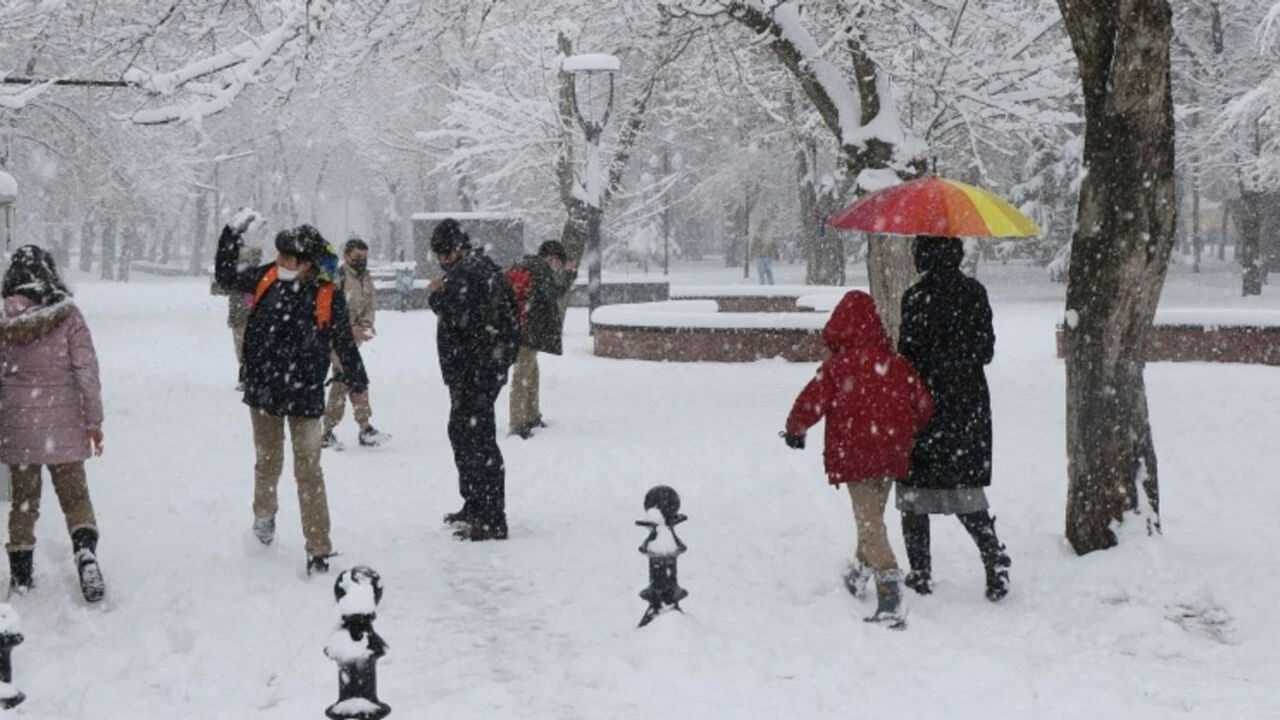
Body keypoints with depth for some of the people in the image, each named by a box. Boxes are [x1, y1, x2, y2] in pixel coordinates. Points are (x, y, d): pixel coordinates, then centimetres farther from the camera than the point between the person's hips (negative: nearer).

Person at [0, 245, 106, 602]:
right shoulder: (67, 314, -9)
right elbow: (86, 369, -8)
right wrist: (94, 419, -1)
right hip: (63, 422, -1)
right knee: (74, 494, 9)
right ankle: (85, 549, -14)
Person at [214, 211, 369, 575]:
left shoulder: (327, 296, -13)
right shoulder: (268, 278, -3)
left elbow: (345, 343, -1)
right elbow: (225, 276, 12)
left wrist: (357, 384, 11)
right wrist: (232, 234, 2)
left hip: (304, 395, -3)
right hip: (263, 390, 3)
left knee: (308, 472, -3)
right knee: (267, 463, 19)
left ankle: (319, 549, 1)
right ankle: (264, 515, 46)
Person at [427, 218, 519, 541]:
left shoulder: (466, 273, -17)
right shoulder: (484, 268, 17)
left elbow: (460, 317, -25)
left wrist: (436, 295, -9)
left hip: (474, 371, -12)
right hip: (489, 366, 12)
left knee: (478, 439, -11)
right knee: (461, 431, 23)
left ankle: (492, 520, -11)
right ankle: (474, 506, 33)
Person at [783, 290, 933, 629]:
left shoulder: (837, 366, -10)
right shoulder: (897, 363, 2)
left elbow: (810, 403, -10)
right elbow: (923, 406, 6)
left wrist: (795, 430, 11)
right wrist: (907, 433, 26)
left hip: (854, 455, -5)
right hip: (892, 454, 5)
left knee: (869, 523, -6)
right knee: (873, 515, 24)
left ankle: (890, 595, -20)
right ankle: (861, 571, 45)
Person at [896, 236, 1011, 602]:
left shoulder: (918, 297, -14)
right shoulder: (975, 293, 2)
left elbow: (909, 356, -14)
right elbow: (987, 349, 7)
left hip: (926, 400, -5)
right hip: (969, 403, 5)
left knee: (915, 488, 6)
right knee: (966, 487, 13)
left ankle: (921, 571, 7)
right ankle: (995, 560, -3)